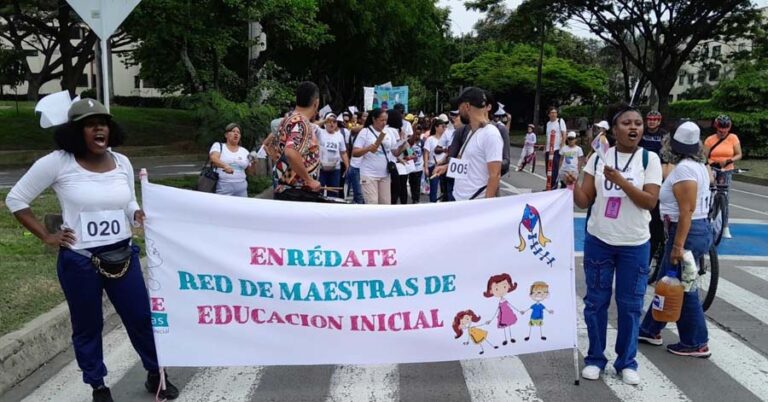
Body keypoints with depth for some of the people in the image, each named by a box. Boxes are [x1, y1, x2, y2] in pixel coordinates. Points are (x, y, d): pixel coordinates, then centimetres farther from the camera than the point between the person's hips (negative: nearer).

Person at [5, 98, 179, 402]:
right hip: (79, 262, -3)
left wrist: (139, 215, -7)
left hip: (123, 256, 3)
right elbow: (15, 199, 0)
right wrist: (46, 236, -4)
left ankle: (155, 376, 32)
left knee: (142, 317, 10)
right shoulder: (57, 163, -9)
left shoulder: (122, 162, 2)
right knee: (87, 327, 13)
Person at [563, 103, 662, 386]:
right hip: (598, 241, 1)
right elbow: (585, 201, -2)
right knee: (596, 301, 8)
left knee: (630, 304, 8)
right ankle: (595, 358, 22)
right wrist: (573, 187, -23)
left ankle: (627, 362, 22)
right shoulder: (598, 157, 0)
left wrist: (620, 180, -23)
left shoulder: (649, 159, -3)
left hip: (634, 245, -1)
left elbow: (650, 201, -12)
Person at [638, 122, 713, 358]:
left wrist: (678, 245, -22)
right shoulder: (698, 165, 11)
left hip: (688, 233, -10)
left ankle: (696, 344, 13)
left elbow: (686, 210, -22)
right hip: (700, 229, 10)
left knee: (683, 289, 1)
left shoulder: (683, 168, -17)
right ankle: (651, 330, 28)